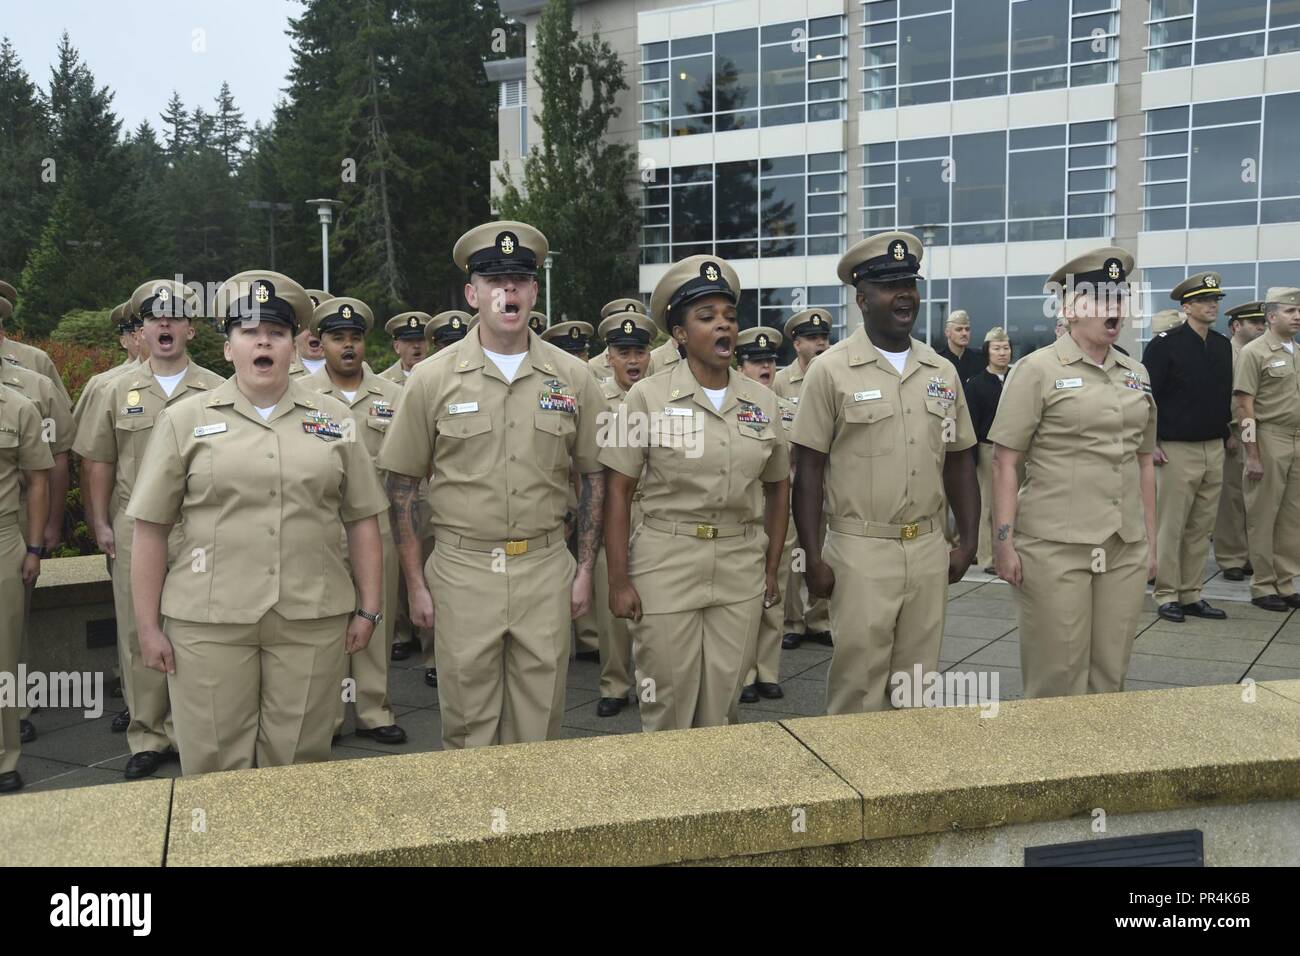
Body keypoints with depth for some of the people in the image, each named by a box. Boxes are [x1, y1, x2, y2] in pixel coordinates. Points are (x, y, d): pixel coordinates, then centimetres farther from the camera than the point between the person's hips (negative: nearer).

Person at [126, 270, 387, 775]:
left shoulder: (334, 418, 8)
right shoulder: (184, 420, 4)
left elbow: (361, 520, 9)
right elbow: (150, 529, 4)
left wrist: (368, 607, 5)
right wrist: (148, 625, 1)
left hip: (313, 620, 1)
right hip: (207, 621, -1)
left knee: (299, 761, 9)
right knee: (213, 765, 6)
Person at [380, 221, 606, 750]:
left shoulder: (573, 378, 3)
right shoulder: (433, 379, -2)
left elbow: (593, 476, 10)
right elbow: (402, 485, 2)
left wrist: (585, 568, 5)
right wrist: (416, 583, -1)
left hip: (546, 569, 1)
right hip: (461, 570, -1)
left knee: (540, 724, 11)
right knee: (467, 727, 10)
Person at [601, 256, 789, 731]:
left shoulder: (763, 401, 5)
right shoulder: (648, 396, -5)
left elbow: (778, 488, 14)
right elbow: (618, 491, -5)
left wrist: (772, 571, 12)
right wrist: (618, 580, -9)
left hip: (741, 569, 3)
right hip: (666, 564, -3)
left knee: (724, 705, 12)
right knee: (668, 707, 7)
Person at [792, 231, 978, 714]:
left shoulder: (943, 372, 9)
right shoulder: (831, 371, -5)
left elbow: (959, 461, 15)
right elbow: (808, 470, -6)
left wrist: (968, 543, 8)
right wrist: (814, 559, -9)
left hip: (930, 551, 5)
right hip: (861, 552, -4)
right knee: (859, 687, 2)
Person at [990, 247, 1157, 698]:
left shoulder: (1136, 373, 12)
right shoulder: (1038, 369, -5)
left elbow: (1144, 462, 17)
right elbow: (1004, 461, -7)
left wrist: (1152, 538, 14)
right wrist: (1004, 541, -13)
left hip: (1126, 549, 5)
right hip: (1054, 547, -5)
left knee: (1110, 674, 11)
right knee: (1058, 675, 2)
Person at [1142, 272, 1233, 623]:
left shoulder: (1223, 345, 12)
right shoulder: (1164, 345, -8)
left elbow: (1225, 395, 19)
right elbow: (1146, 395, -11)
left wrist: (1225, 433, 15)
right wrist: (1150, 443, -13)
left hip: (1213, 450, 6)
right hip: (1176, 450, -6)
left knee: (1202, 528, 10)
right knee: (1170, 526, 0)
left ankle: (1191, 594, 18)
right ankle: (1166, 596, 9)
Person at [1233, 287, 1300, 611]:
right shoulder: (1254, 352, -7)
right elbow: (1244, 406, -11)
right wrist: (1253, 455, -15)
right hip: (1270, 440, -6)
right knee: (1263, 518, 1)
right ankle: (1263, 587, 10)